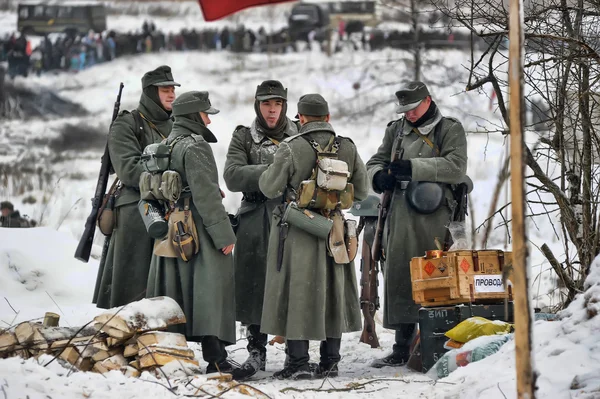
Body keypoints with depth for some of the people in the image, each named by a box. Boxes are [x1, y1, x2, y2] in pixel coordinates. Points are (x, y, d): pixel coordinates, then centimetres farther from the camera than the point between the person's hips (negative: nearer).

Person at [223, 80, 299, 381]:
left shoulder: (300, 136, 11)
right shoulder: (244, 137, 8)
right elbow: (232, 176, -7)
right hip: (256, 223, 0)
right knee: (255, 286, 0)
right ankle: (256, 352, 12)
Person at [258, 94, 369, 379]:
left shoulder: (291, 148, -13)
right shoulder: (348, 149, 0)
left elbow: (269, 188, -8)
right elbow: (361, 191, 9)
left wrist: (273, 167, 11)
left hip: (296, 231, -4)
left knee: (296, 294, 1)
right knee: (333, 292, 13)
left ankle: (298, 362, -1)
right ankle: (330, 361, 17)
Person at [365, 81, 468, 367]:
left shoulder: (450, 130, 2)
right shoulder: (396, 130, 19)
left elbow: (456, 168, -11)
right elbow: (375, 161, 22)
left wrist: (412, 167, -16)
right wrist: (379, 175, -4)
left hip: (433, 215, -5)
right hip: (402, 212, 5)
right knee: (399, 279, 3)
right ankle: (402, 348, 7)